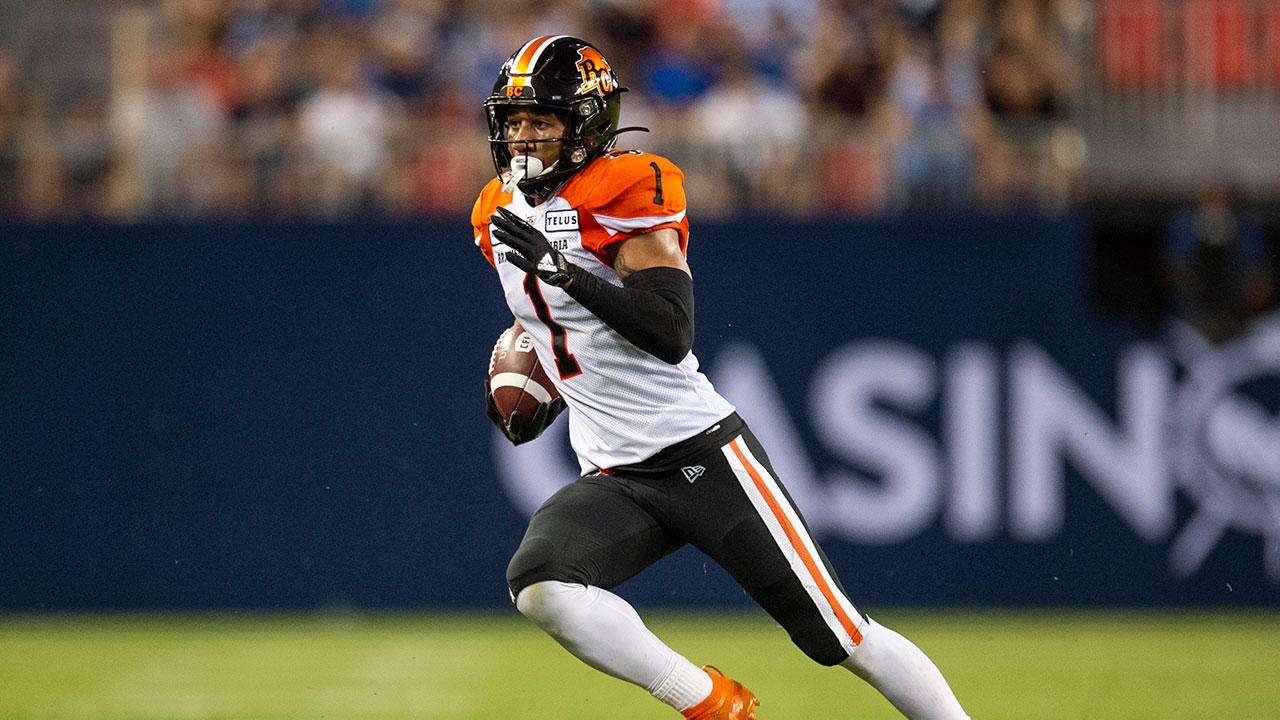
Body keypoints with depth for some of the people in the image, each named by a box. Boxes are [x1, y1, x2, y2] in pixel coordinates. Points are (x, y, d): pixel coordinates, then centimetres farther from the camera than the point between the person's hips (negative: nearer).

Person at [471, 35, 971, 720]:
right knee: (539, 588, -24)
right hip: (612, 480, 6)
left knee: (839, 635, -7)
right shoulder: (499, 215, 10)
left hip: (700, 451, -6)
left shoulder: (626, 189, -11)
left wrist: (564, 270, -28)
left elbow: (672, 334, -22)